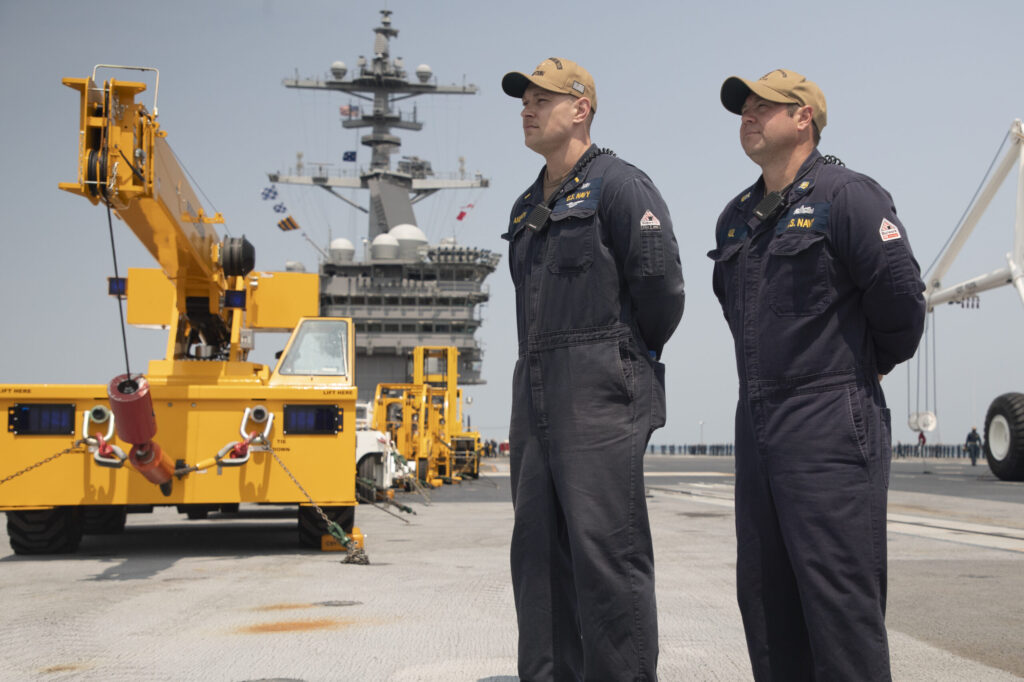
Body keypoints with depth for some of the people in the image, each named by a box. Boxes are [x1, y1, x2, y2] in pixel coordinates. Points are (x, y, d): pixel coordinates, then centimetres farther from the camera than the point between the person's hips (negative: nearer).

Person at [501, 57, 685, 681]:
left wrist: (630, 357, 1)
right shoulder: (527, 207, 21)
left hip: (600, 394, -8)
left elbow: (661, 284, -10)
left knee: (605, 550, -10)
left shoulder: (619, 185, -4)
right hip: (535, 394, 9)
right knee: (539, 552, 9)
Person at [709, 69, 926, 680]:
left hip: (831, 425, -8)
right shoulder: (736, 217, 16)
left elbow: (900, 296, -11)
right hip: (757, 424, 8)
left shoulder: (847, 196, -8)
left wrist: (873, 365, 4)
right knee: (765, 594, 11)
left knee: (839, 593, -8)